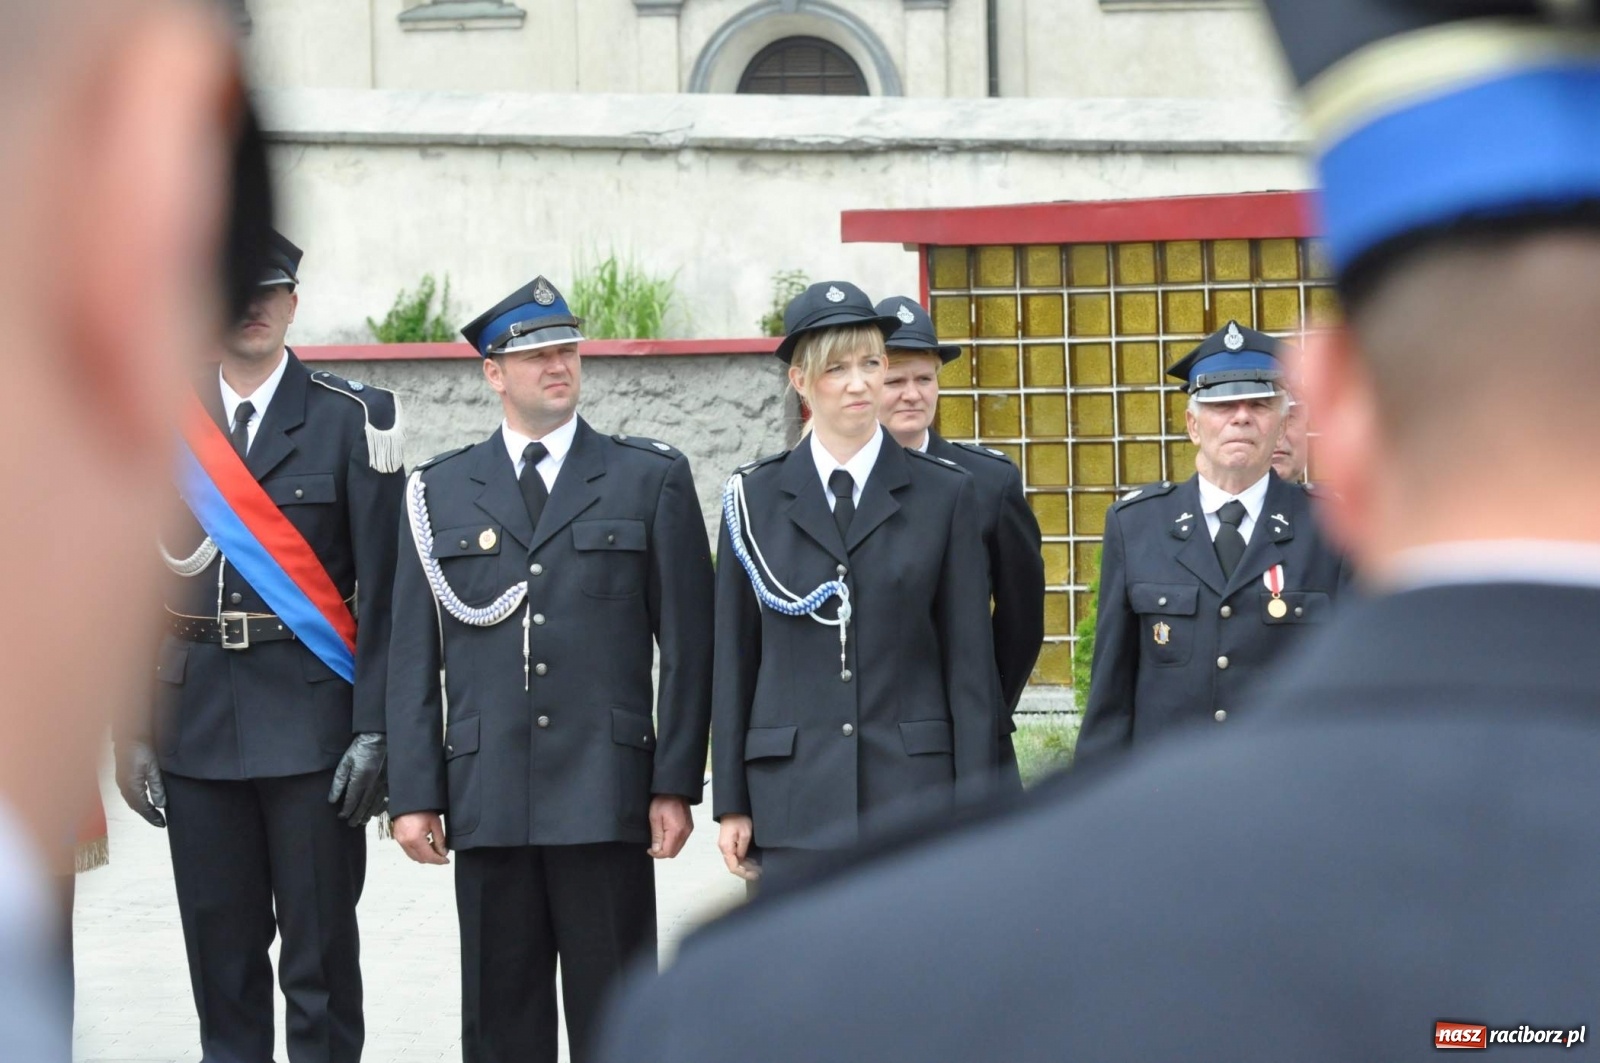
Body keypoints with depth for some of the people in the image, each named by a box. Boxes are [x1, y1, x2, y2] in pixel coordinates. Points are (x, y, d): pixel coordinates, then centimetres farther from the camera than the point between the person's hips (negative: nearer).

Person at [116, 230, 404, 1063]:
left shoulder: (351, 420, 0)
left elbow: (382, 586, -4)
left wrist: (373, 729, -11)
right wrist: (134, 735, 3)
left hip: (311, 718, -3)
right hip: (198, 720, 3)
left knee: (319, 957, 0)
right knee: (221, 957, 7)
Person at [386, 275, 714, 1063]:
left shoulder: (651, 480, 8)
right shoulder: (438, 493, 11)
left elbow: (688, 643, 4)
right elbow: (414, 655, 9)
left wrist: (676, 784, -3)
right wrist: (414, 793, 2)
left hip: (605, 794, -1)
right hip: (487, 803, 2)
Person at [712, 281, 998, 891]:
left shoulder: (945, 493, 7)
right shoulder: (754, 497, 8)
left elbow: (970, 657, 5)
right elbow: (733, 656, 9)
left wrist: (974, 804, -1)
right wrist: (731, 804, 5)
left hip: (913, 791, -1)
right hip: (794, 791, 1)